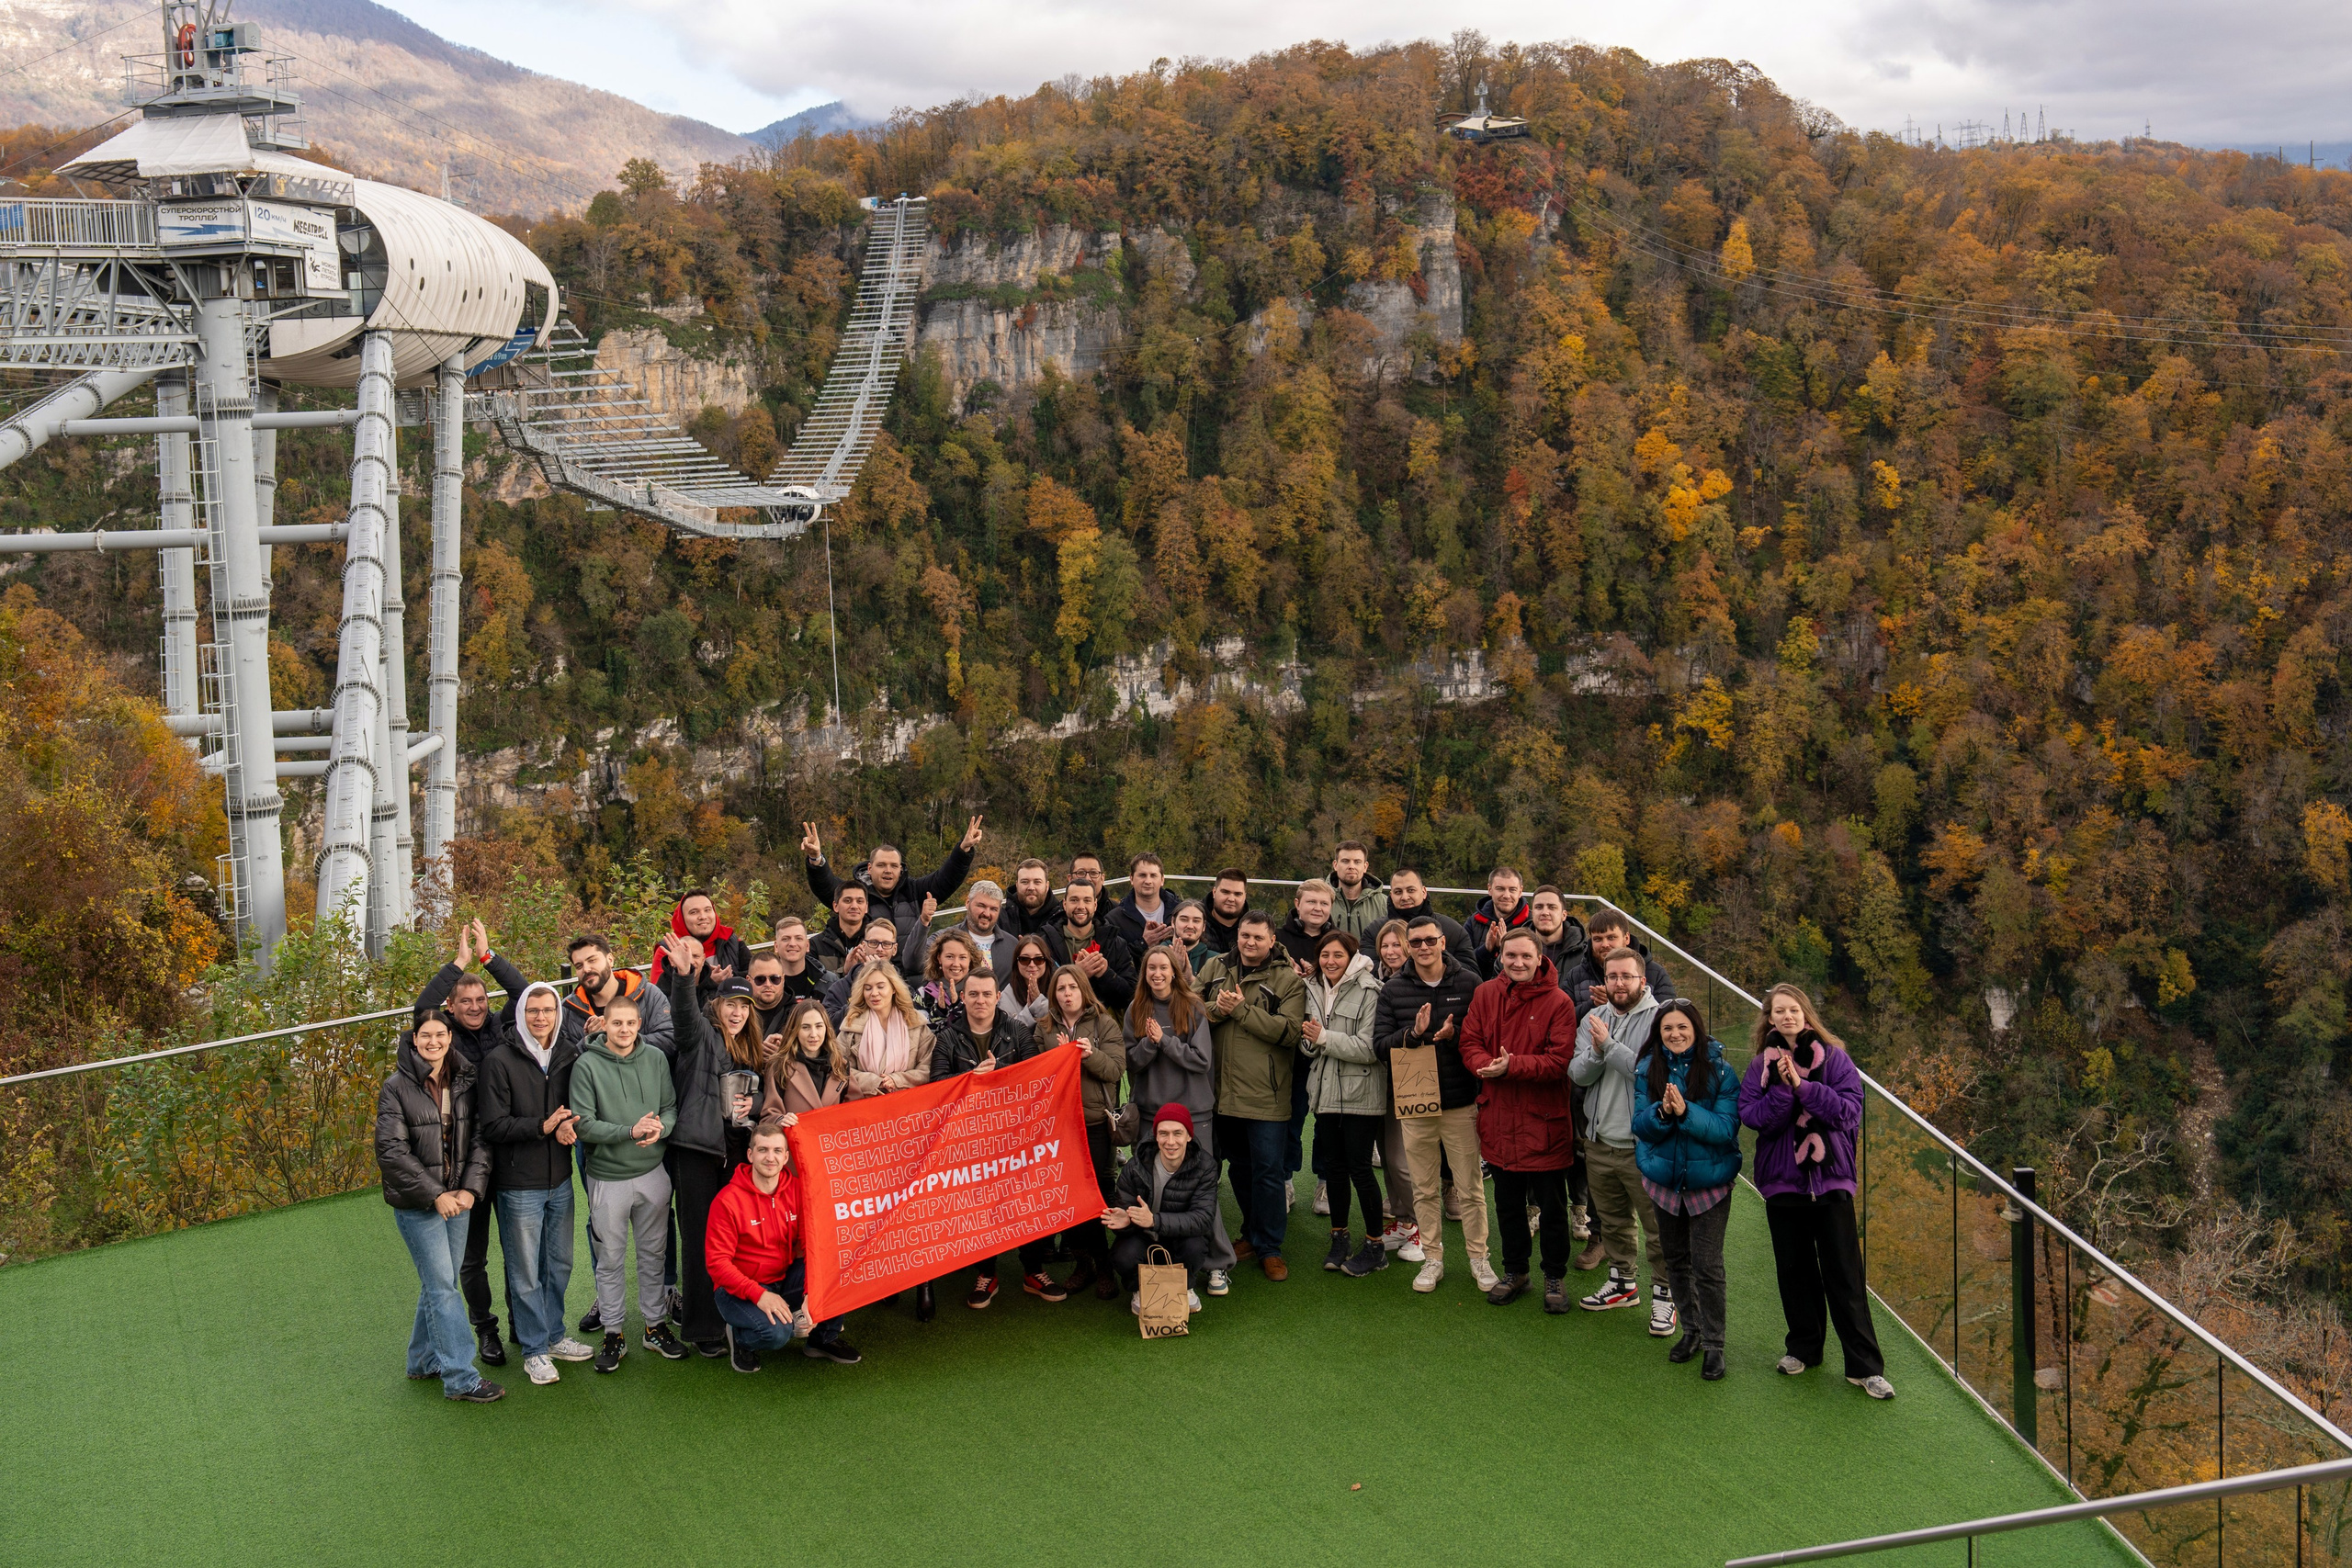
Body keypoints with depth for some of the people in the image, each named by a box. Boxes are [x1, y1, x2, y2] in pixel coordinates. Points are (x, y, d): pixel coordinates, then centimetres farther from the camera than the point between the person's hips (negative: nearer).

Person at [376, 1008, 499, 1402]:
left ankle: (424, 1360, 29)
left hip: (457, 1199, 5)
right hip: (417, 1204, -5)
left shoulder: (465, 1082, 5)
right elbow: (391, 1151, -14)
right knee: (443, 1286, -5)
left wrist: (471, 1188, -10)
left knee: (438, 1282, 14)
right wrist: (435, 1195, -17)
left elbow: (480, 1139, 4)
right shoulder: (397, 1087, -9)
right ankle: (460, 1377, -3)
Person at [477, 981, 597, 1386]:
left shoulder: (569, 1056, 3)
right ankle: (534, 1349, 16)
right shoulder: (499, 1062, -11)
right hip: (519, 1185, -5)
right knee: (526, 1272, 4)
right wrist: (543, 1126, -23)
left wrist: (567, 1126, -12)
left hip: (560, 1181, 5)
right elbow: (493, 1127, -14)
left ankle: (553, 1336, 32)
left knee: (559, 1264, 16)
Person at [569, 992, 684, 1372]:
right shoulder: (587, 1066, -10)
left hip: (653, 1173, 3)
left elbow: (671, 1108, 5)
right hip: (608, 1178, -3)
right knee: (610, 1259, 7)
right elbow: (584, 1124, -14)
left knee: (654, 1254, 13)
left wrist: (660, 1128, -18)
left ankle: (656, 1325, 25)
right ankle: (613, 1333, 18)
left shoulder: (655, 1059, 1)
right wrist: (631, 1131, -22)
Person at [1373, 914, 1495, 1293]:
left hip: (1461, 1102, -2)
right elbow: (1380, 1042, -3)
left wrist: (1454, 1035, -22)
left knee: (1470, 1186, 4)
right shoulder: (1393, 990, 4)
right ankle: (1432, 1259, 20)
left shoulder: (1469, 983, -3)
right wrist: (1413, 1033, -20)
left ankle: (1478, 1257, 17)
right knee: (1425, 1188, 10)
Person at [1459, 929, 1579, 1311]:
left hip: (1544, 1122, -4)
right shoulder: (1485, 995, 2)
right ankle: (1514, 1272, 33)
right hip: (1499, 1119, 4)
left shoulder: (1558, 1002, -12)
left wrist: (1512, 1066, -27)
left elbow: (1560, 1060, -17)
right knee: (1507, 1204, 18)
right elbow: (1470, 1043, 0)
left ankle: (1555, 1276, 24)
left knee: (1551, 1208, 8)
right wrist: (1488, 1065, -21)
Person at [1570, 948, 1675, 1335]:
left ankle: (1664, 1294, 14)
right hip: (1600, 1142, 6)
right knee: (1612, 1222, 20)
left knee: (1659, 1228, 0)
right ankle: (1623, 1281, 37)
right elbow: (1577, 1074, -2)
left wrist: (1609, 1045, -21)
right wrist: (1595, 1052, -21)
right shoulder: (1593, 1019, 7)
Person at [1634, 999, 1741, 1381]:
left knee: (1707, 1266, -4)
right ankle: (1691, 1329, 33)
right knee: (1676, 1260, 16)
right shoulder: (1647, 1071, -3)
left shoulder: (1718, 1071, -12)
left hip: (1709, 1181, -4)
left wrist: (1686, 1112, -31)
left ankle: (1713, 1344, 9)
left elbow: (1727, 1127, -18)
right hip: (1664, 1180, 4)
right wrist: (1661, 1112, -26)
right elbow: (1642, 1126, -5)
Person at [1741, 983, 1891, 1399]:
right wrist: (1783, 1088, -21)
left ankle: (1864, 1366, 1)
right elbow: (1751, 1117, -8)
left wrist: (1803, 1086, -19)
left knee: (1844, 1275, -2)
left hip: (1830, 1178, -2)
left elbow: (1850, 1111, -13)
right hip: (1781, 1179, 2)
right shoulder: (1761, 1065, 4)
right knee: (1794, 1270, 12)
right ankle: (1804, 1348, 28)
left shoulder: (1834, 1058, -2)